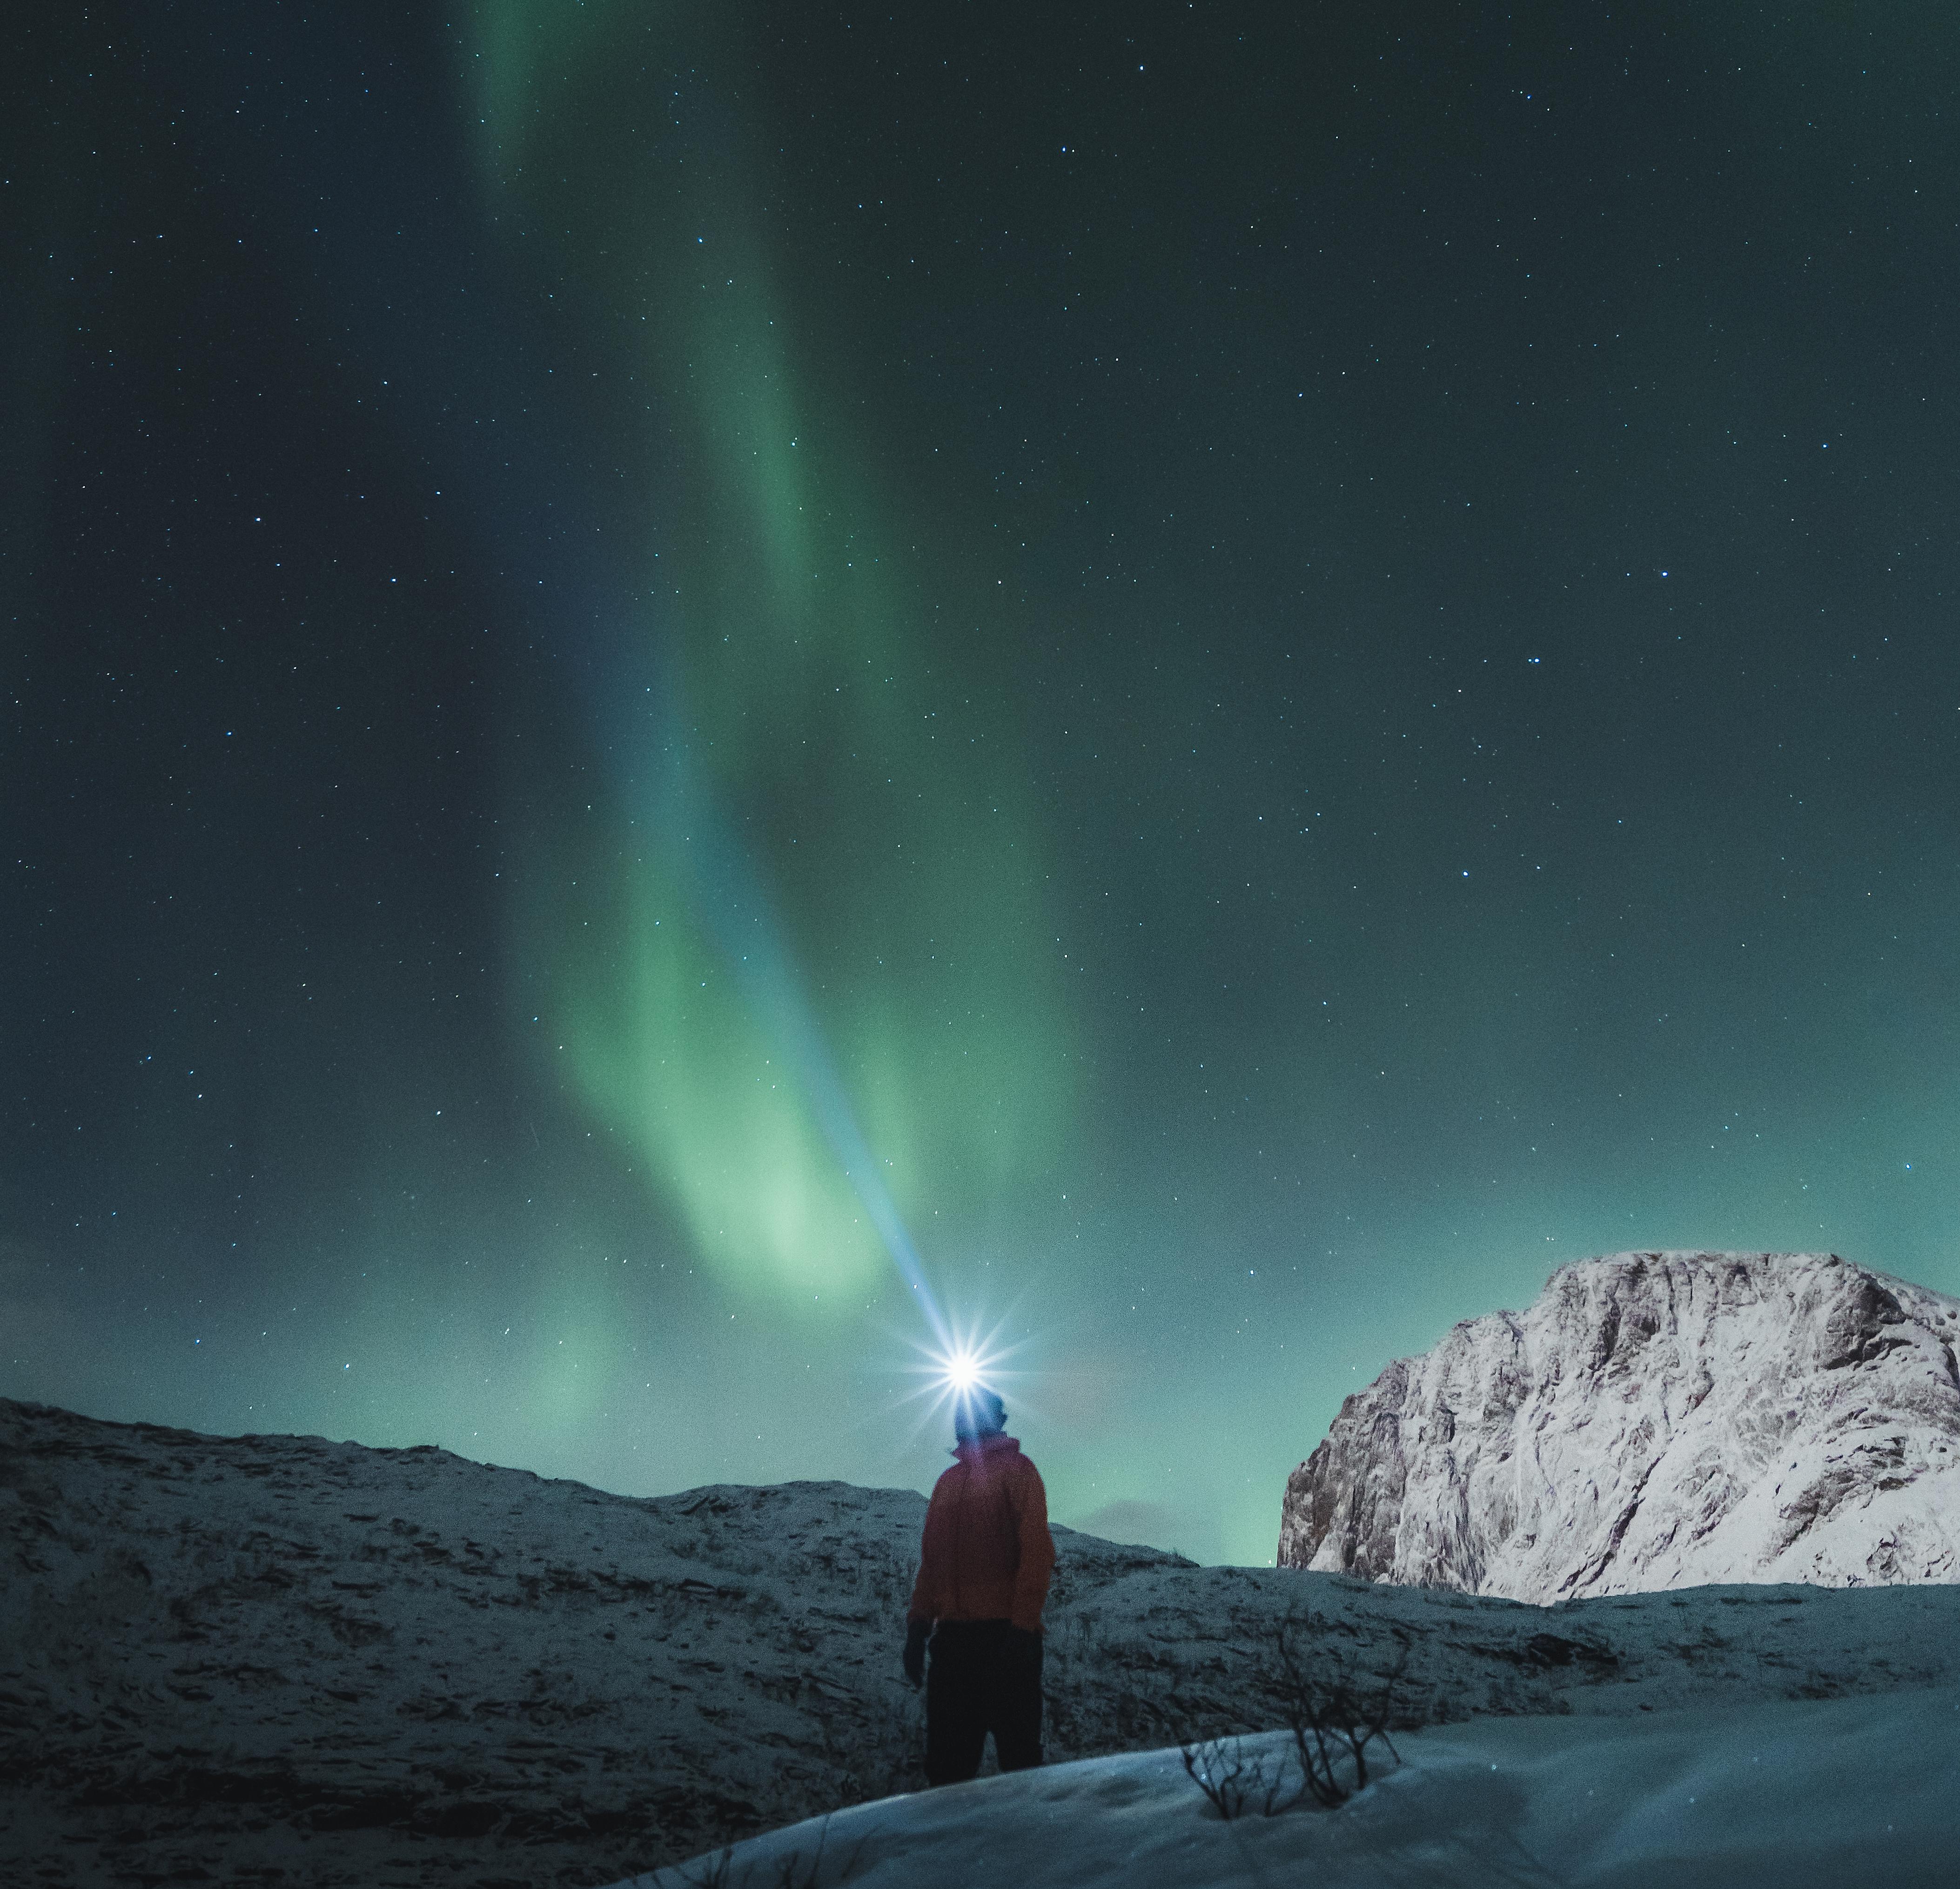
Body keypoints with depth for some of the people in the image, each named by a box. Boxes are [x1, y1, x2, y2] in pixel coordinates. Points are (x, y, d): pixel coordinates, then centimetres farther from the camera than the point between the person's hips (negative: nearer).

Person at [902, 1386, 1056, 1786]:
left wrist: (1023, 1626, -16)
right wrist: (918, 1625, 11)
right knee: (946, 1758, 6)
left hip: (1004, 1634, -6)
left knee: (1017, 1752, -3)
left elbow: (1036, 1550, -8)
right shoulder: (947, 1481, 19)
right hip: (952, 1635, 6)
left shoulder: (1015, 1469, 0)